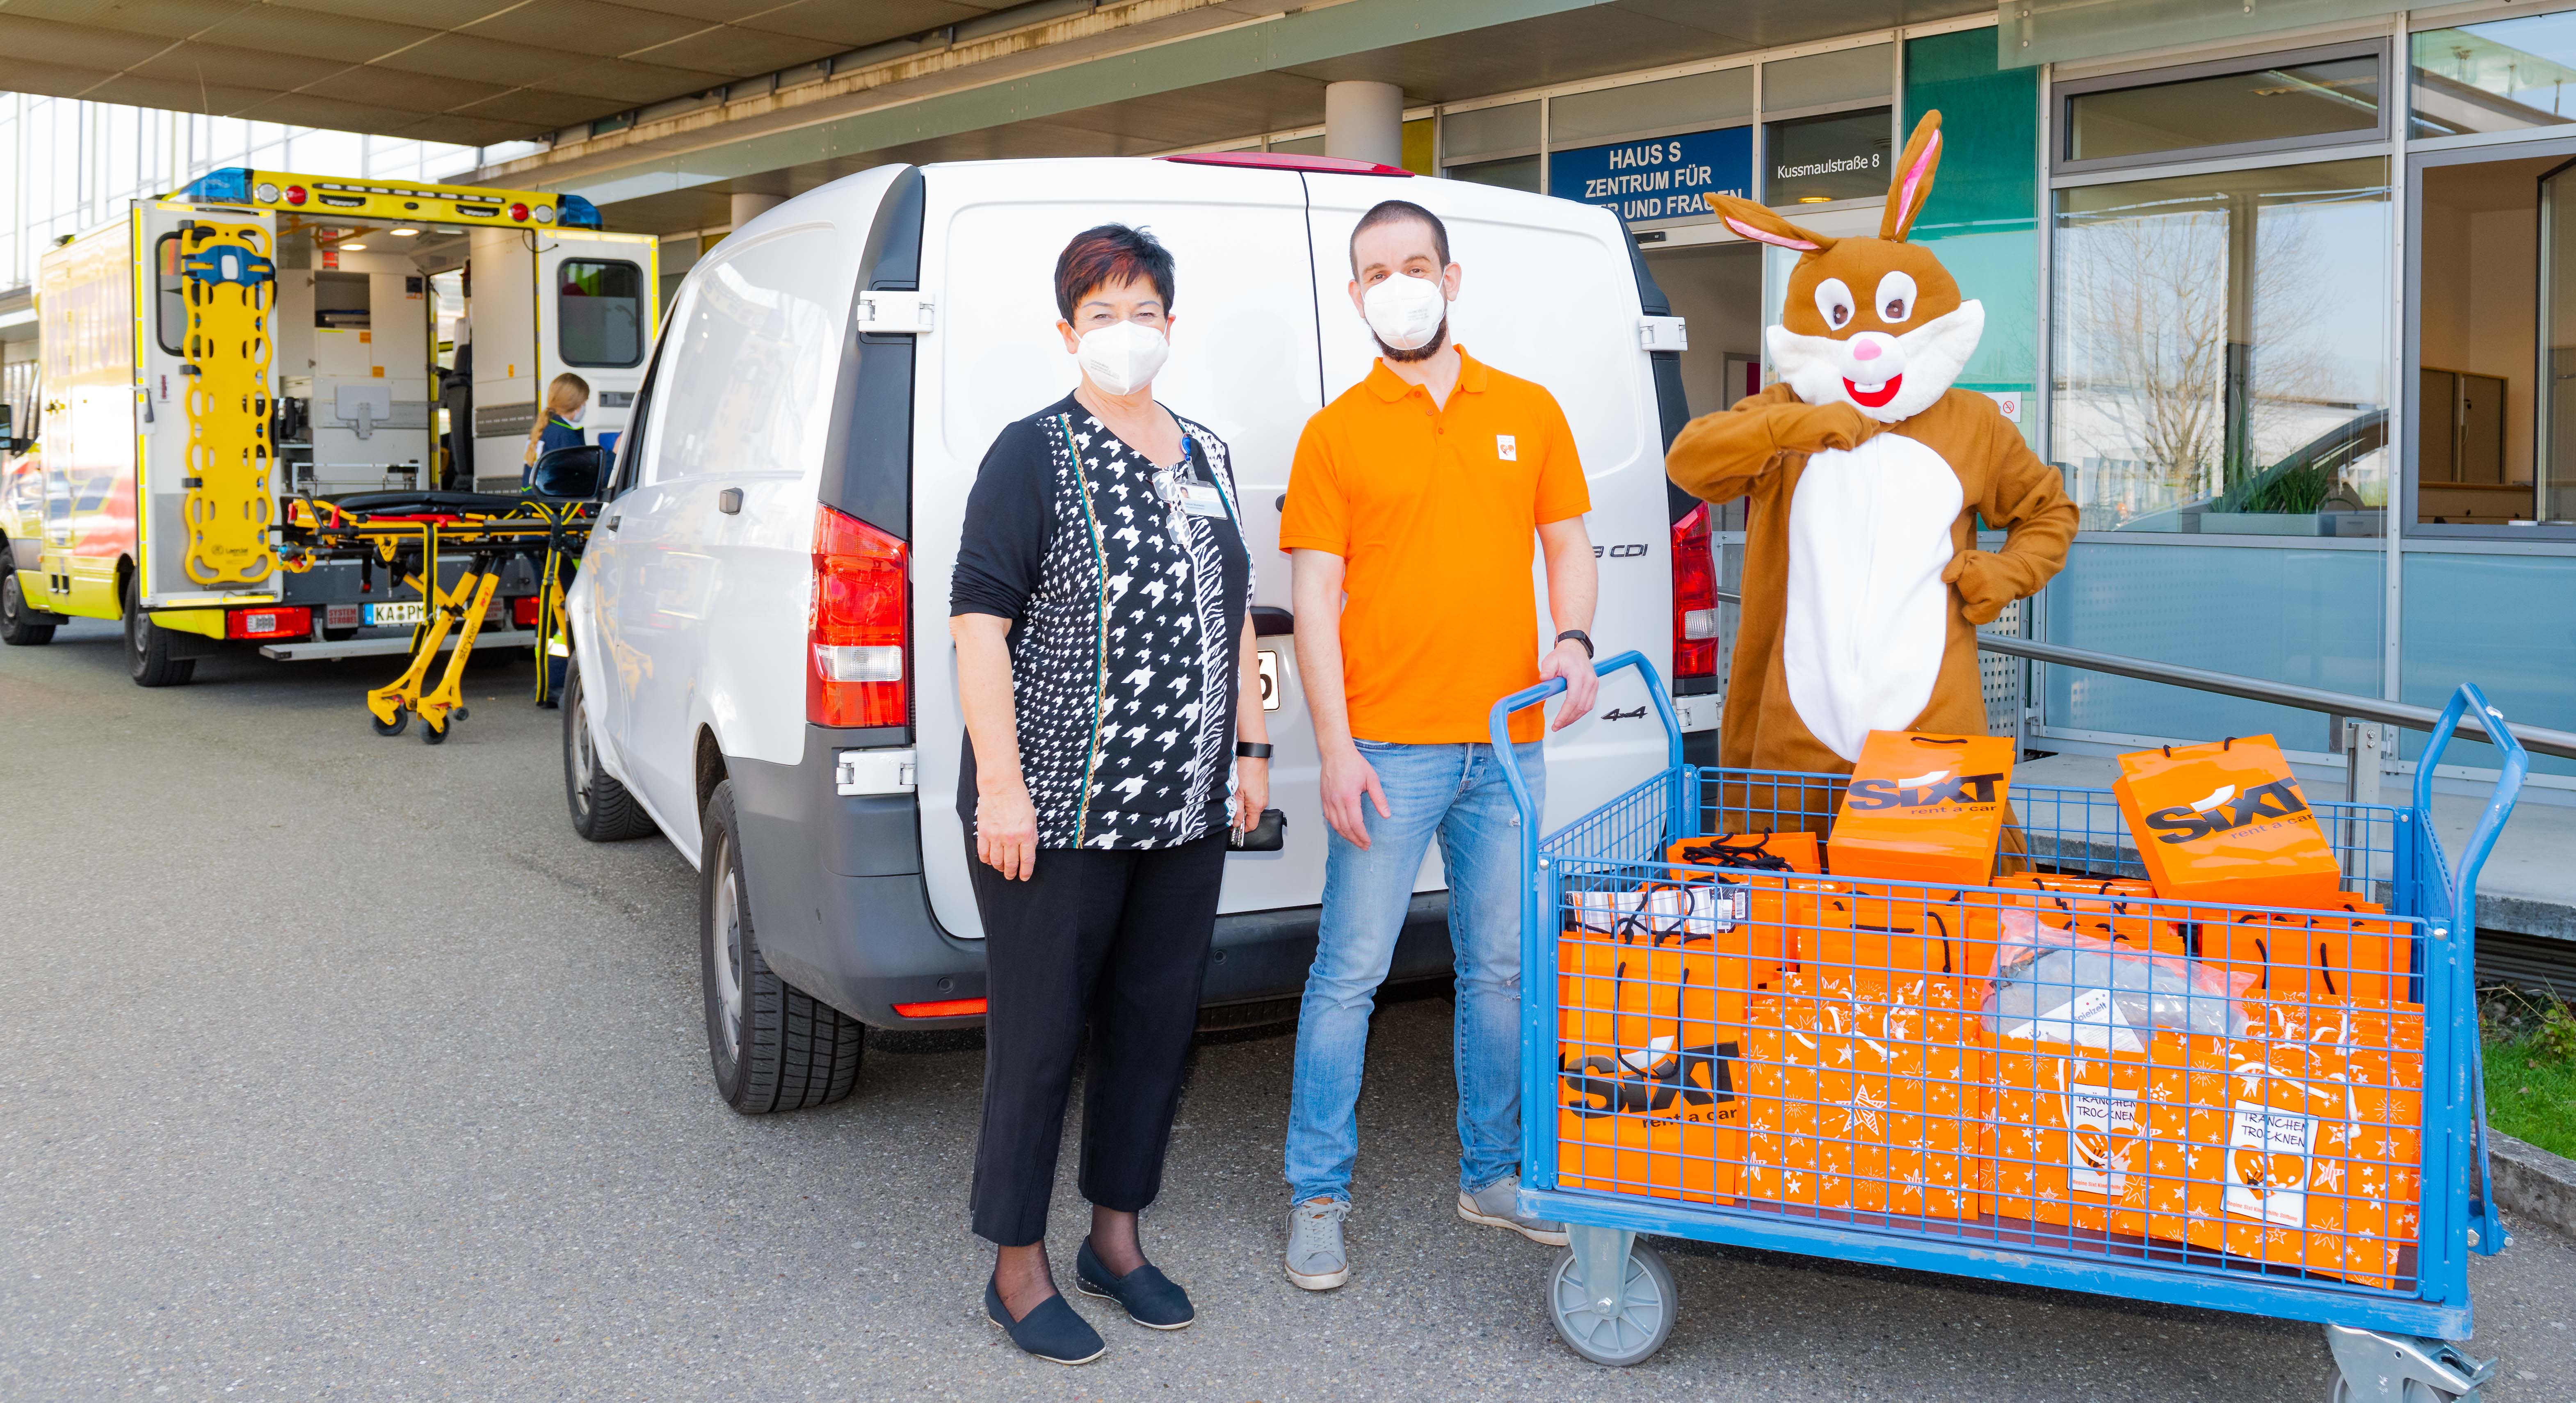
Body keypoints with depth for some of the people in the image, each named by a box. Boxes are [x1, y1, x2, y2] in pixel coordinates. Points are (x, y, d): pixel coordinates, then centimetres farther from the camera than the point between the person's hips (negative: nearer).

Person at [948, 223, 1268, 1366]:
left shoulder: (1204, 457, 14)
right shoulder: (1036, 454, -6)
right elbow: (979, 622, -12)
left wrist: (1248, 748, 15)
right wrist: (1000, 785, -17)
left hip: (1184, 810, 7)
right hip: (1058, 812, -6)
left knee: (1158, 1022, 14)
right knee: (1039, 1036, 2)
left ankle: (1116, 1238, 31)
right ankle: (1017, 1270, 17)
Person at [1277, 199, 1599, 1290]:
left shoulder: (1529, 413, 10)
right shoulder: (1334, 433, 1)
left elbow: (1568, 544, 15)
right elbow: (1314, 598, -3)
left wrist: (1572, 643, -5)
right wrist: (1336, 747, -10)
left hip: (1507, 748, 3)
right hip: (1389, 750, -3)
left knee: (1501, 970, 12)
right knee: (1349, 975, 0)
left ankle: (1494, 1175, 27)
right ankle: (1318, 1198, 12)